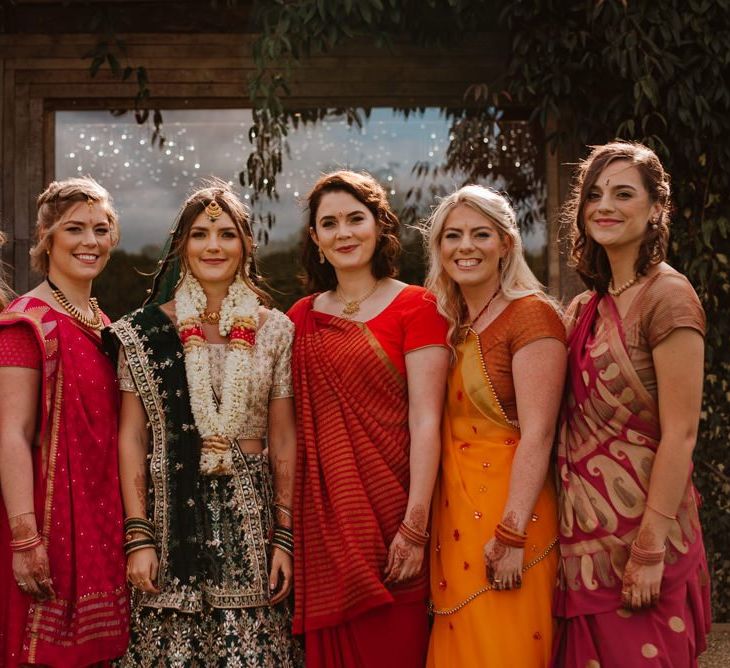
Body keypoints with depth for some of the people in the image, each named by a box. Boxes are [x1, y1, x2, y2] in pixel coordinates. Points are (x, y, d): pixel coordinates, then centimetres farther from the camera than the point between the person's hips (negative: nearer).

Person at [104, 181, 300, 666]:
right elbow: (131, 436, 0)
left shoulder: (275, 330, 5)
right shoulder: (145, 331, 2)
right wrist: (138, 536, -7)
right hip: (171, 514, -1)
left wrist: (284, 537, -1)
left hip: (251, 517, 1)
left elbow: (283, 440, 6)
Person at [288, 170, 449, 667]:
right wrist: (286, 524, 4)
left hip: (389, 511, -4)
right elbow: (295, 425, 11)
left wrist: (415, 526, -16)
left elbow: (425, 421, -10)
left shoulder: (416, 307, -3)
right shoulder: (302, 318, 10)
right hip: (321, 518, 4)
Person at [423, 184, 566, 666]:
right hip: (453, 518, 7)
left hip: (506, 514, -7)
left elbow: (537, 434, -16)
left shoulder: (531, 316, -9)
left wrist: (511, 535, -22)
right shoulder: (448, 324, 12)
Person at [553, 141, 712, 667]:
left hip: (640, 528, -7)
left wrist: (650, 550, -19)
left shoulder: (666, 297, -12)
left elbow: (680, 435, -17)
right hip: (586, 534, 7)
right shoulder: (588, 307, 10)